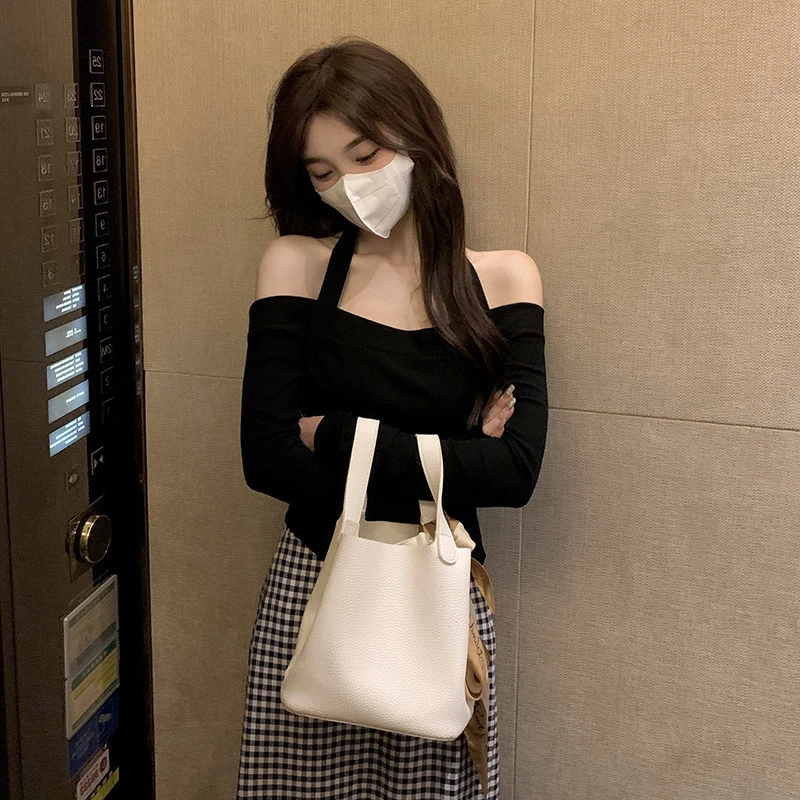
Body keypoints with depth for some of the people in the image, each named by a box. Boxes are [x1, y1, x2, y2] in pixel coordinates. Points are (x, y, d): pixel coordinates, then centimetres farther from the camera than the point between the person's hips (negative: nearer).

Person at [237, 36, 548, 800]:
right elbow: (267, 457, -12)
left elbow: (516, 470, -13)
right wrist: (447, 464, -12)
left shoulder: (503, 278, -2)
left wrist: (338, 436, -13)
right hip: (314, 586, 0)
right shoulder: (298, 263, -4)